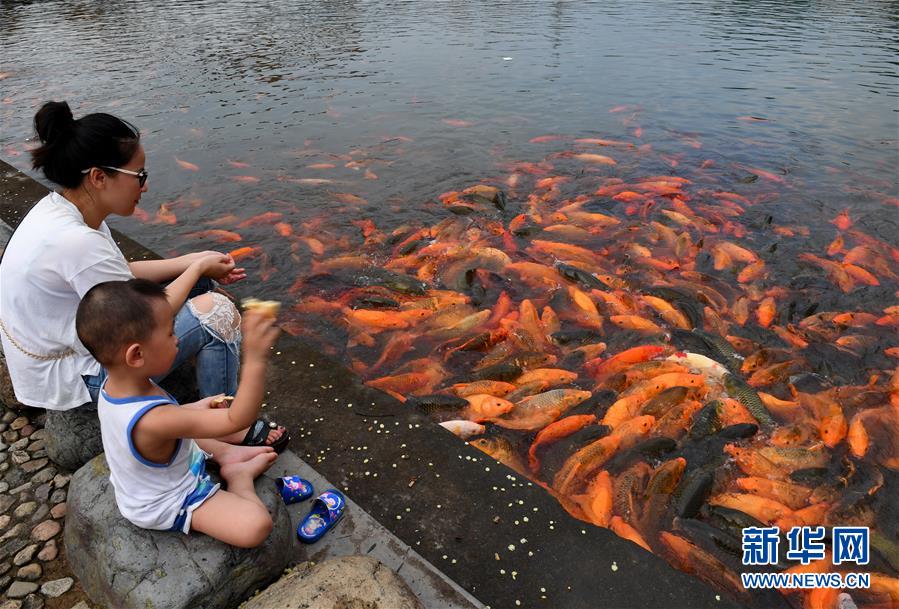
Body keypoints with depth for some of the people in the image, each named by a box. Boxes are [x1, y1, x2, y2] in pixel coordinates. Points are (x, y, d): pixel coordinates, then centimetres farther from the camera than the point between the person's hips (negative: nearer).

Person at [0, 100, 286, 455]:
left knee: (197, 284, 7)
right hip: (73, 382, -9)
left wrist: (194, 261, -3)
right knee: (217, 311, -19)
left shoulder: (57, 208, -4)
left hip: (66, 342, 9)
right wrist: (199, 267, -12)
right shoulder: (77, 241, -33)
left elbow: (120, 274, 5)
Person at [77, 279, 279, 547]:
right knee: (255, 527, -23)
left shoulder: (114, 385, -14)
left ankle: (226, 453, 18)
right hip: (166, 506, -9)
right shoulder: (154, 421, -42)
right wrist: (254, 359, -51)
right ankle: (239, 475, 3)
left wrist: (195, 408, 3)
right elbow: (237, 420, -42)